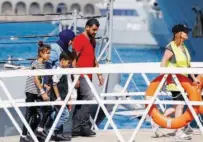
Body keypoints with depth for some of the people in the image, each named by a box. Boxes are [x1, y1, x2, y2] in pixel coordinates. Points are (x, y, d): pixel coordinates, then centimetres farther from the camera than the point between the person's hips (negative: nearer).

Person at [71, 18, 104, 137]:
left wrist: (99, 74, 17)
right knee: (89, 98, -15)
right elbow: (74, 59, -14)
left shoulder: (92, 41, 17)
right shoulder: (79, 39, -10)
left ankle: (76, 129, 7)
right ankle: (85, 126, -11)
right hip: (81, 77, -9)